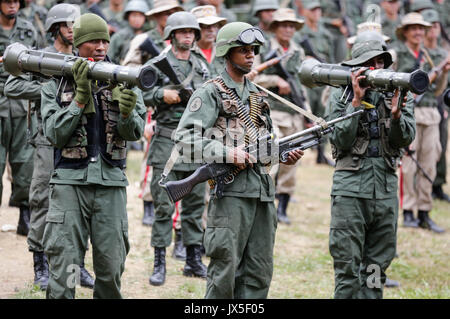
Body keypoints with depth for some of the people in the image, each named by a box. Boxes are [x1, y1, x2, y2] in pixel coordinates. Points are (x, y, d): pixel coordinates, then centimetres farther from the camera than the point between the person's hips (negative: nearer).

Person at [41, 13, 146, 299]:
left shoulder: (123, 82, 7)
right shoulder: (56, 85, 3)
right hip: (70, 181, -2)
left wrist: (127, 113, -24)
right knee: (63, 267, -6)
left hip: (111, 182, 2)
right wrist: (80, 97, -15)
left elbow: (135, 133, -2)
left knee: (111, 267, 5)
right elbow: (55, 134, -6)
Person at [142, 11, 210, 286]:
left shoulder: (202, 67, 15)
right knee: (164, 204, -4)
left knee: (195, 202, 9)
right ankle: (160, 263, 0)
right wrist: (161, 94, -18)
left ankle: (194, 260, 18)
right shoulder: (158, 65, 0)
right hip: (167, 142, -5)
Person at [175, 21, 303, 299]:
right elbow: (185, 135, -13)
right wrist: (227, 153, -20)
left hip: (263, 190, 7)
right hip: (231, 189, -7)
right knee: (225, 267, -7)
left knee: (260, 271, 6)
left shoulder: (258, 96, 21)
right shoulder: (211, 93, -2)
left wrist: (286, 155, 6)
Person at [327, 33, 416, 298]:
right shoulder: (341, 95, 2)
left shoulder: (398, 93, 9)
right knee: (348, 266, -6)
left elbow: (406, 138, 0)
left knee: (377, 266, 8)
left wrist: (396, 114, -20)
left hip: (386, 189, 3)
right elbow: (340, 140, -8)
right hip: (351, 188, -3)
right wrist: (356, 101, -14)